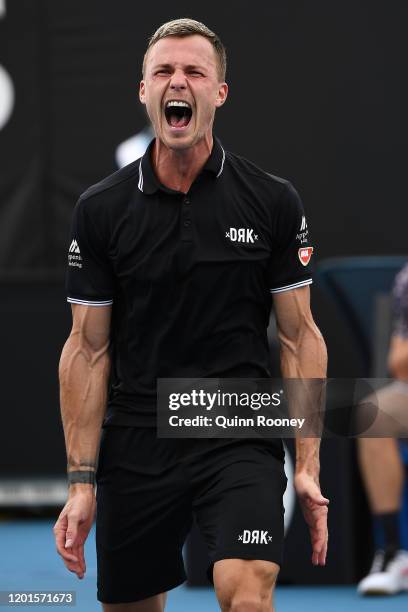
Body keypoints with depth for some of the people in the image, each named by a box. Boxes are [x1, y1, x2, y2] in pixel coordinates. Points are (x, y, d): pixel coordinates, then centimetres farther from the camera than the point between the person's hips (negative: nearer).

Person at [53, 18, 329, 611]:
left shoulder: (273, 202, -1)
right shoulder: (101, 209, 1)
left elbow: (300, 336, 2)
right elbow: (88, 347, 2)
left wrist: (308, 467, -4)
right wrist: (82, 481, -2)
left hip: (241, 439, -2)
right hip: (134, 447, 2)